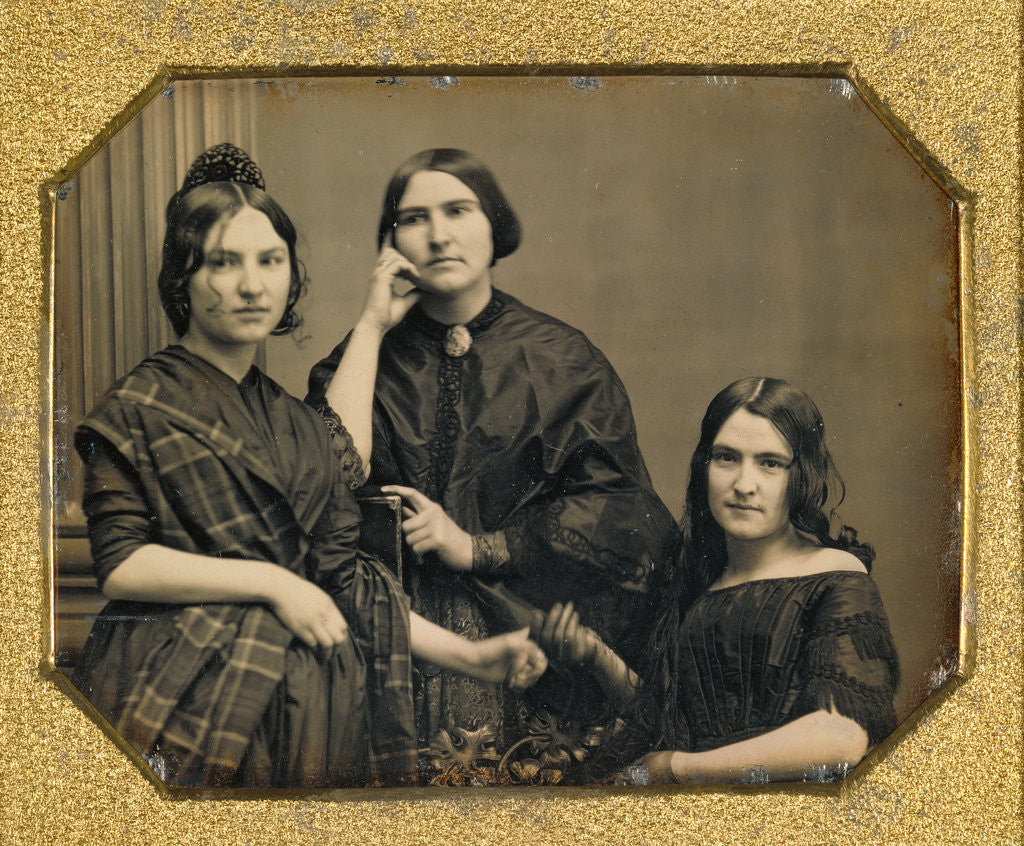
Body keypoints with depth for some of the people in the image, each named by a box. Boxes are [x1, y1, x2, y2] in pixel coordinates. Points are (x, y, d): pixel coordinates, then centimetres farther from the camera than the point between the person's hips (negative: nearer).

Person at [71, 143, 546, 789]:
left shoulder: (298, 425, 15)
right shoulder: (141, 405, 0)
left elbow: (346, 583, 11)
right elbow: (121, 564, -10)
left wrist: (469, 656, 3)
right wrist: (271, 580, -12)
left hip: (301, 707, 5)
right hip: (183, 707, -4)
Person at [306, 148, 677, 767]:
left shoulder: (559, 357, 7)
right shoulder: (370, 355, 12)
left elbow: (616, 507, 1)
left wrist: (477, 549, -6)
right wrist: (372, 325, -1)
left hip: (529, 631, -1)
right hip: (392, 638, 1)